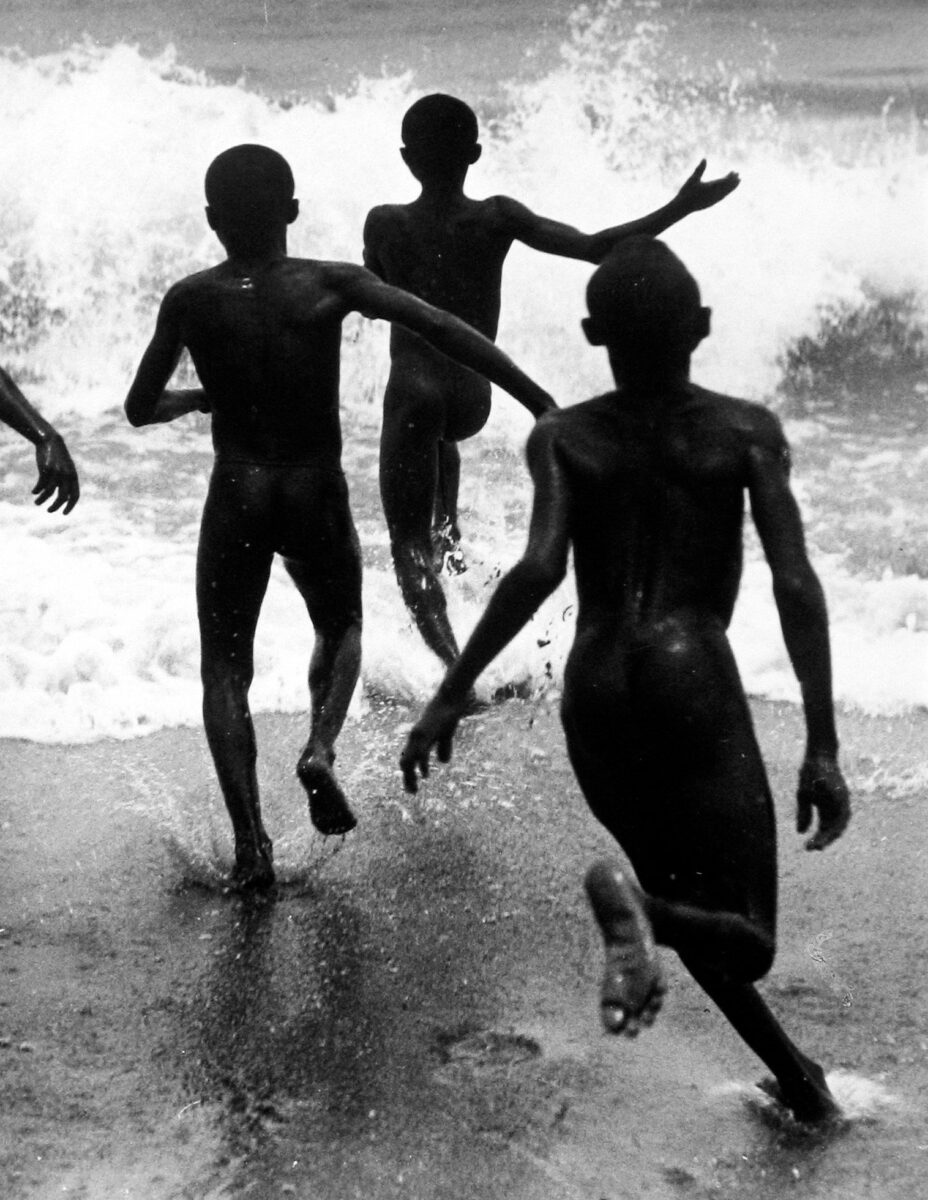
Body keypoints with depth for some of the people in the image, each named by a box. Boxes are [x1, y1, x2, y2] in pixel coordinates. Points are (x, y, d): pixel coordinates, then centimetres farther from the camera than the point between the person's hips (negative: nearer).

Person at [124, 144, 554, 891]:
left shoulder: (191, 301, -5)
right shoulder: (331, 285, -7)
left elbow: (140, 409, 2)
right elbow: (442, 330, -17)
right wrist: (538, 401, -17)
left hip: (237, 496, 0)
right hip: (318, 497, 0)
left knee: (225, 666, 12)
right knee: (341, 630, 26)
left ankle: (250, 842, -3)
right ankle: (321, 748, -2)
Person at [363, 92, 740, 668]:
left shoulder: (384, 224, -4)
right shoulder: (497, 218, -6)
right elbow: (595, 248, -14)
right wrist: (680, 208, -12)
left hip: (410, 394, -2)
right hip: (474, 400, 3)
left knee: (409, 549, 1)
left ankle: (454, 660, -17)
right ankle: (449, 536, 38)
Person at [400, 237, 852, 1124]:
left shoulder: (561, 438, 4)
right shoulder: (747, 431, 2)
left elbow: (540, 570, -12)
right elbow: (796, 585, -8)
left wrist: (450, 695, -9)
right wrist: (822, 747, -8)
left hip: (596, 690, 3)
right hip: (695, 681, -3)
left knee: (685, 902, 23)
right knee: (746, 939, -2)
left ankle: (797, 1081, 28)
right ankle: (638, 904, -34)